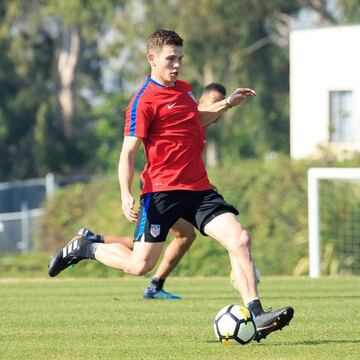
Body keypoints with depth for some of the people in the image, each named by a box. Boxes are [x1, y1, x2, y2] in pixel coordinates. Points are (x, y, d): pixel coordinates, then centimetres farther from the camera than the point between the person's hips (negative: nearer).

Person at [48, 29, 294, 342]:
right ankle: (84, 248, 23)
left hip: (199, 189, 7)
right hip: (162, 191, -7)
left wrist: (227, 104, 28)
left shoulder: (184, 89, 15)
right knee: (140, 265, -4)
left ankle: (255, 316, -15)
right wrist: (126, 195, -24)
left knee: (240, 239, -12)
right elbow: (128, 152, -12)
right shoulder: (144, 101, -10)